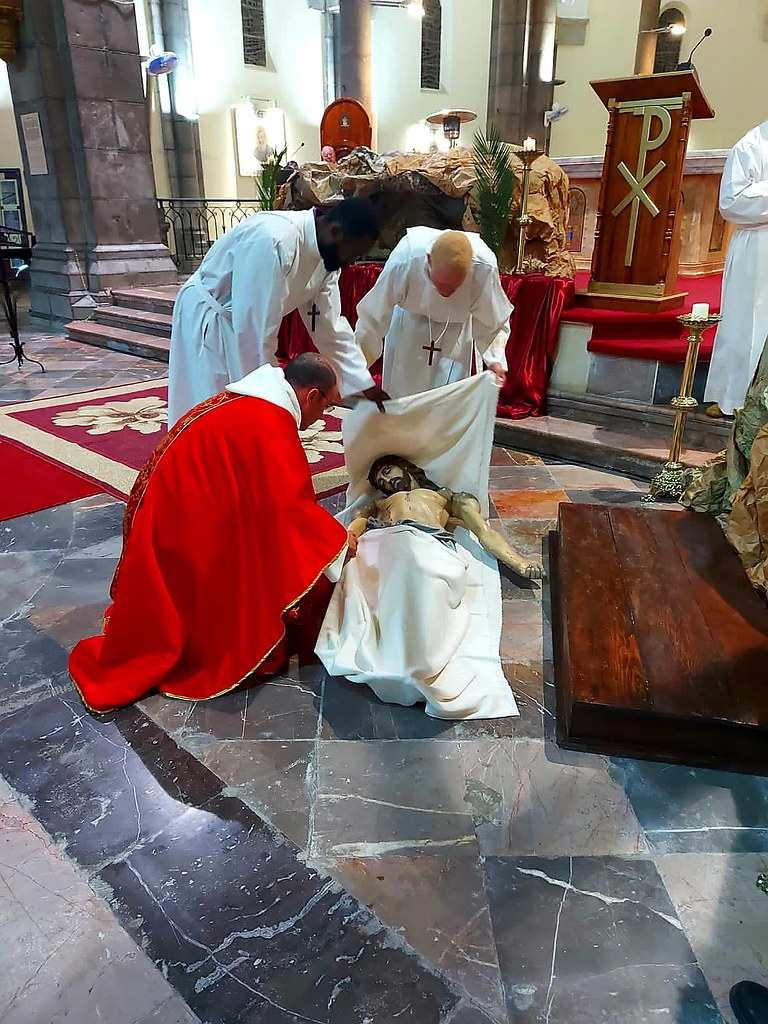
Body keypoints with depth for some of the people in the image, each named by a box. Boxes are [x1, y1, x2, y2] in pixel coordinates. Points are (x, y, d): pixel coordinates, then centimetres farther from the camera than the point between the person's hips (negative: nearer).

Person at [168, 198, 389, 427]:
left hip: (243, 319, 8)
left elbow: (329, 326, -1)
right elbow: (252, 326, -32)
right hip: (207, 321, -8)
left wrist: (365, 385, -4)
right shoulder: (272, 241, -34)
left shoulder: (326, 255, -6)